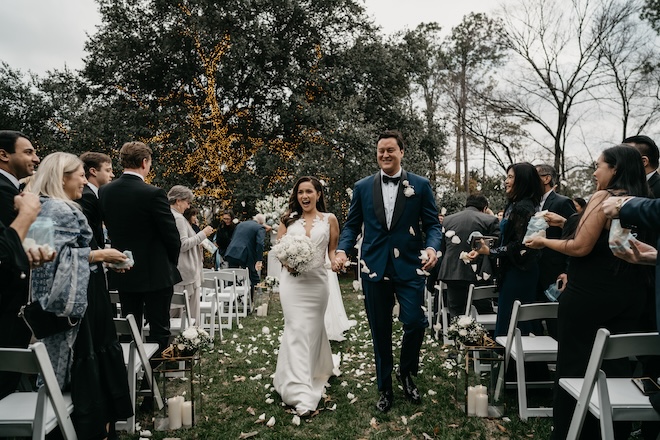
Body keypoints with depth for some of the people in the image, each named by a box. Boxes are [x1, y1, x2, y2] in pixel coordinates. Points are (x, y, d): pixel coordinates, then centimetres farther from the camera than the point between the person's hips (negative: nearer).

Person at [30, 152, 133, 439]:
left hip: (81, 297, 10)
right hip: (73, 300, -10)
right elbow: (58, 256, -24)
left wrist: (100, 256, 11)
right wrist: (98, 255, -17)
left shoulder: (62, 208, 16)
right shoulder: (56, 209, -15)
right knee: (85, 363, -1)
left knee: (96, 359, 15)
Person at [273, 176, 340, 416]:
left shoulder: (329, 219, 6)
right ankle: (301, 392, -6)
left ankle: (314, 374, 36)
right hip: (292, 280, 0)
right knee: (297, 330, -7)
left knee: (313, 329, 11)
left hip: (317, 281, 1)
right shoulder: (288, 219, 8)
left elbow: (333, 250, 8)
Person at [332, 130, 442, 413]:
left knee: (415, 322, -9)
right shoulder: (362, 187, 6)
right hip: (374, 268, 2)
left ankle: (406, 373, 23)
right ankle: (385, 389, 29)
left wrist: (432, 247, -18)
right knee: (380, 330, 10)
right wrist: (342, 250, -9)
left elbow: (432, 224, 2)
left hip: (409, 266, -1)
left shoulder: (420, 185, 2)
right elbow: (352, 225, 8)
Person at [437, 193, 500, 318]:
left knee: (455, 317, 11)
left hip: (452, 274, 3)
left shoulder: (447, 220, 10)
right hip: (478, 275, -3)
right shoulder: (490, 220, -1)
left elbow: (441, 249, 12)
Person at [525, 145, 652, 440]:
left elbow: (581, 247, -18)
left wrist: (544, 242, -4)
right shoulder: (643, 202, 8)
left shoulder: (602, 198, -13)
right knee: (616, 365, 15)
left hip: (590, 293, -7)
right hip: (630, 294, 7)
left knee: (575, 364, 5)